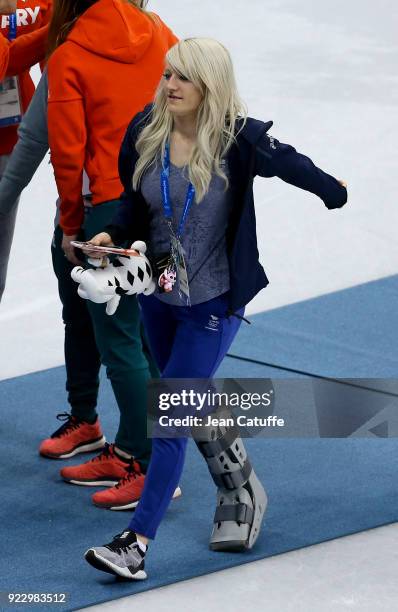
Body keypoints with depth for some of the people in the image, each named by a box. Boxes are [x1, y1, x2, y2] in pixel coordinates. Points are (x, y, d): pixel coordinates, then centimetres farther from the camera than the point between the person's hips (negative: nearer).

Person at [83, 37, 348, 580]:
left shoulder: (239, 139, -18)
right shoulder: (146, 132, -5)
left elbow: (290, 164, 0)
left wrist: (335, 193, 17)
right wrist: (112, 234, -11)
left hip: (214, 300, -6)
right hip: (158, 294, 6)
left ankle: (137, 543, -10)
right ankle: (240, 495, 45)